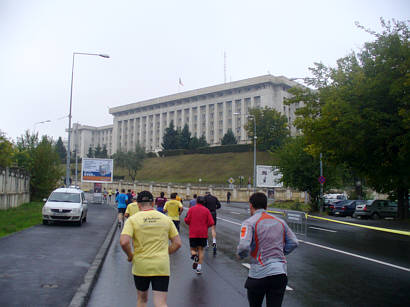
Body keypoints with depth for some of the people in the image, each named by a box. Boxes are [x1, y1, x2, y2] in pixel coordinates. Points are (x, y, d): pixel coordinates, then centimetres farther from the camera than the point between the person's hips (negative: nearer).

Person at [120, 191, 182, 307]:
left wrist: (130, 255, 1)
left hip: (140, 267, 0)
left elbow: (124, 242, -17)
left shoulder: (132, 219, -4)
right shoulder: (166, 219, 4)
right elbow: (177, 243, 4)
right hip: (162, 267, 1)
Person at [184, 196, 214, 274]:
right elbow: (211, 223, -4)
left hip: (193, 233, -1)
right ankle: (199, 266, 4)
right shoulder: (206, 210, 0)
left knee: (193, 249, 12)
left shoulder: (191, 209, -1)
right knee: (201, 249, 11)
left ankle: (194, 256, -21)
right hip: (203, 233, 1)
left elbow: (187, 220, -6)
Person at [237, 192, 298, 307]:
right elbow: (294, 243, 12)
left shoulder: (249, 223, -7)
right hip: (280, 274, 4)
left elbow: (244, 247, -21)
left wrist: (240, 255, 0)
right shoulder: (280, 222, 10)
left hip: (258, 275, -4)